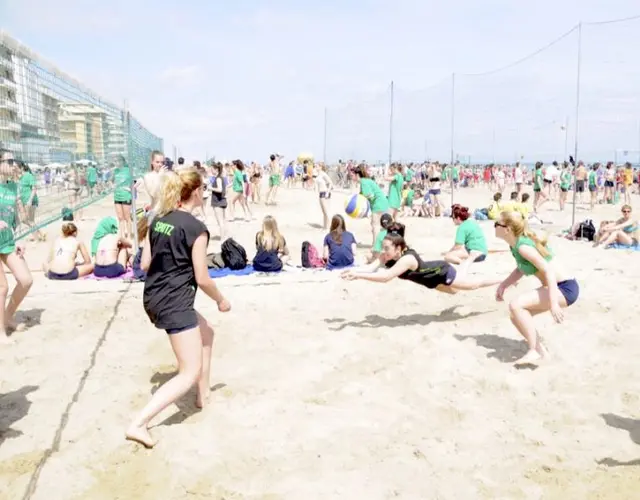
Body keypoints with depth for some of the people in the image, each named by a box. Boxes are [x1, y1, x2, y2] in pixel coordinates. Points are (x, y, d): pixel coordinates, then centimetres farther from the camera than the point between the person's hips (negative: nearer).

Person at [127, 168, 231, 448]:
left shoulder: (158, 220, 7)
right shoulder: (196, 228, -15)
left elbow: (144, 264, 10)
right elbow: (201, 278, -14)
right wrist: (221, 300, 3)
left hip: (153, 299, 9)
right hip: (175, 304, -9)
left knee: (206, 334, 28)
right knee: (190, 373, -1)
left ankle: (204, 395, 37)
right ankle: (139, 424, -10)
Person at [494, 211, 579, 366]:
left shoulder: (523, 247, -22)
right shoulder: (516, 244, 5)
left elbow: (548, 270, -28)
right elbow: (520, 269, 21)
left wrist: (553, 303, -33)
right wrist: (503, 285, 10)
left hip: (565, 288, -10)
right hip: (557, 287, 10)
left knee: (515, 305, -23)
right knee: (516, 315, 9)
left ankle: (535, 351, -12)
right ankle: (540, 349, 15)